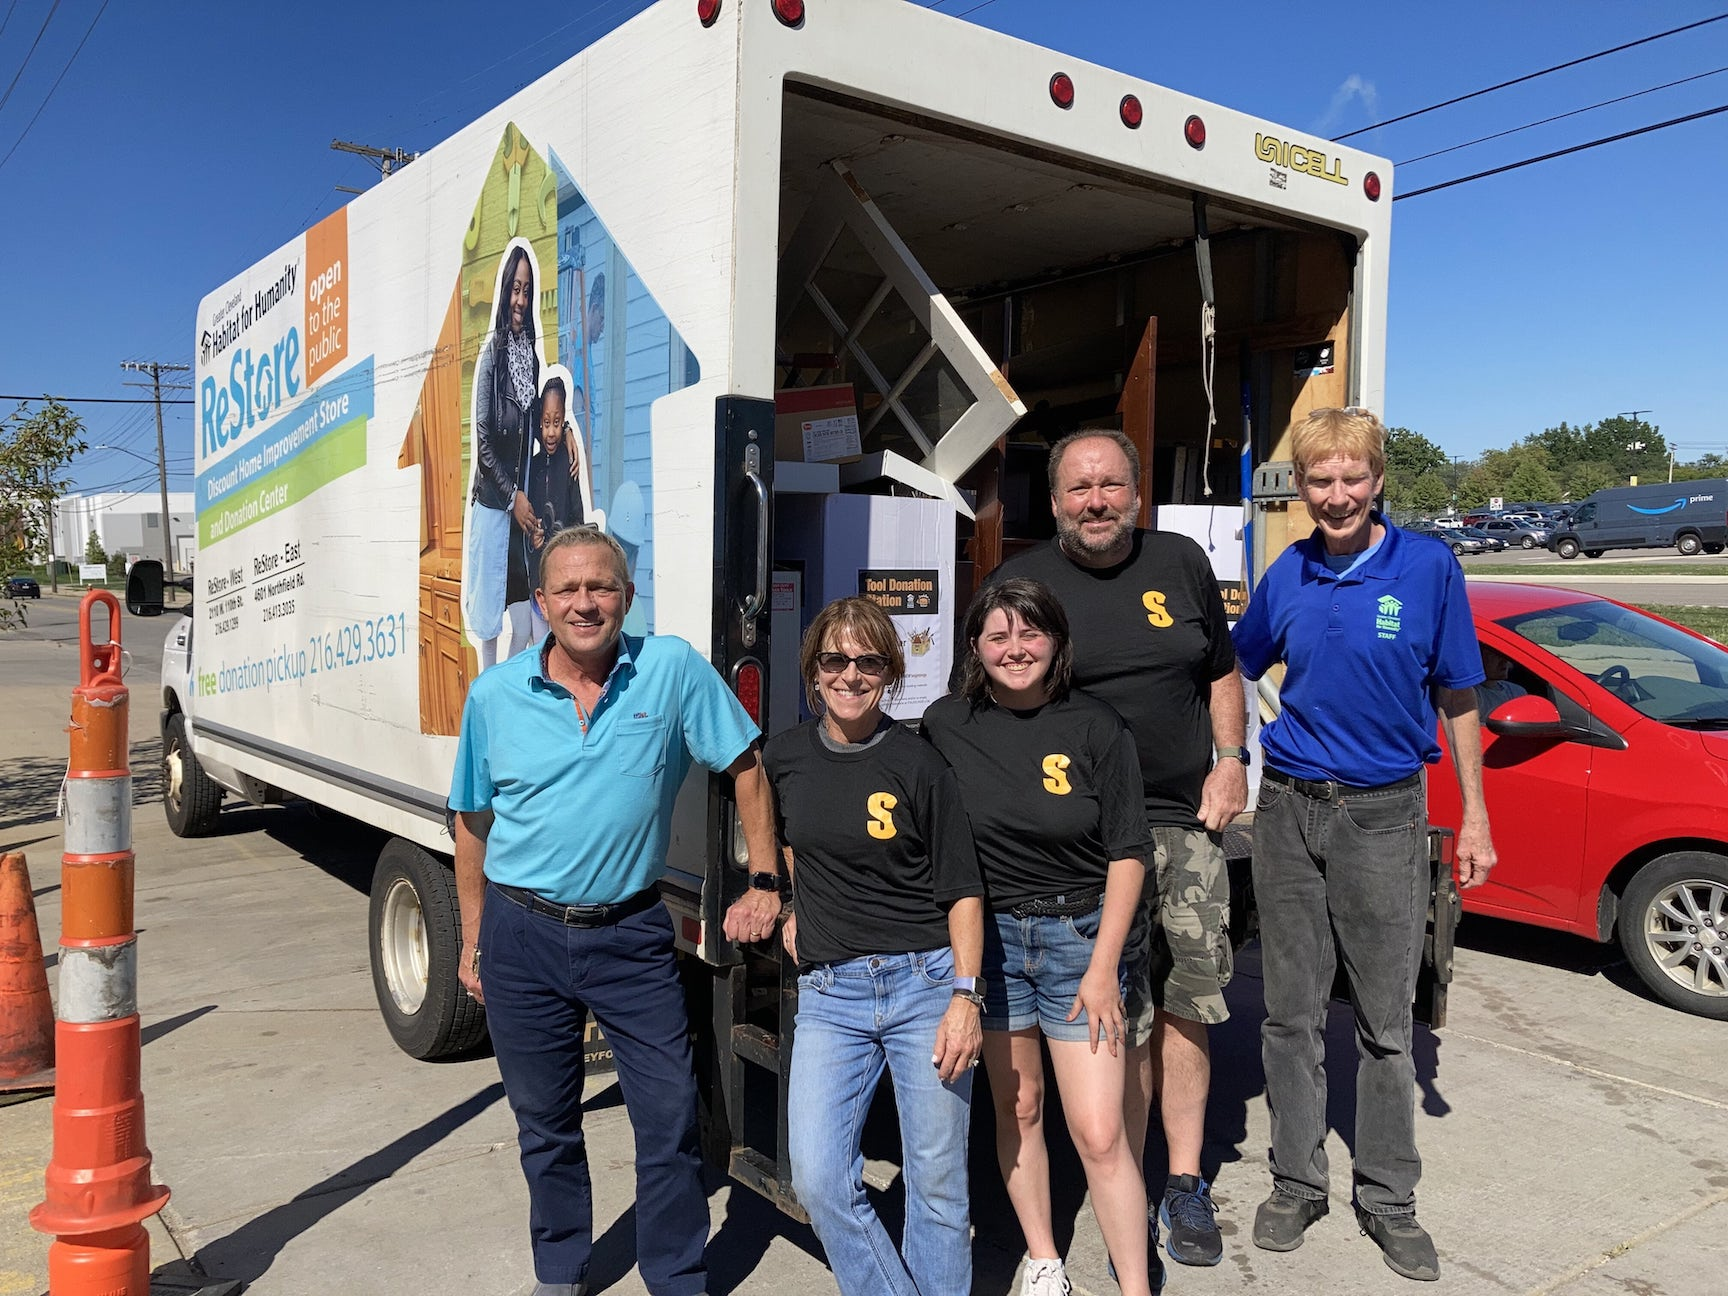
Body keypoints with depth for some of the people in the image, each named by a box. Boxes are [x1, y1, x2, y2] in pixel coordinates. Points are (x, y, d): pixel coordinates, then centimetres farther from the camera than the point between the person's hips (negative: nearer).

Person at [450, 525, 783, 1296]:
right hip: (523, 936, 2)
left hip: (631, 935, -1)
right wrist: (473, 941, 9)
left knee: (670, 1116, 5)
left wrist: (764, 882, -4)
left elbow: (746, 767, -2)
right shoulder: (494, 696, -3)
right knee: (544, 1123, 16)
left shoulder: (672, 669, -9)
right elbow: (473, 825, 7)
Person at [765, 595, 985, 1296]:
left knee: (937, 1185, 5)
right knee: (818, 1181, -5)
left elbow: (963, 891, -4)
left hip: (924, 983, -3)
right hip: (828, 994, 3)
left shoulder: (918, 761, -5)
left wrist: (965, 995, -12)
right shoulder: (785, 756, 5)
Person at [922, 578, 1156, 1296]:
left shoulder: (1096, 727, -8)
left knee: (1099, 1134, -4)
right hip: (989, 934, 2)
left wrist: (1102, 966, -9)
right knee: (1016, 1109, 15)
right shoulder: (945, 725, -3)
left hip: (1080, 935, -2)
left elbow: (1128, 854, -5)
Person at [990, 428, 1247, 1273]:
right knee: (1119, 1025, -1)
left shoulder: (1182, 563, 10)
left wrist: (1231, 761, 6)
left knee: (1187, 1005, 8)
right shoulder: (1020, 583, 1)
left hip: (1190, 822, 3)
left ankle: (1185, 1186, 23)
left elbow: (1223, 673, 19)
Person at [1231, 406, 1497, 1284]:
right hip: (1288, 808, 2)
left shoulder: (1428, 568, -5)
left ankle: (1388, 1198, 24)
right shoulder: (1286, 575, 2)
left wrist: (1473, 816, 1)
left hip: (1384, 815, -2)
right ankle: (1296, 1183, 25)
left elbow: (1457, 699, 1)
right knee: (1291, 1014, 10)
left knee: (1384, 1021, 8)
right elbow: (1237, 668, 17)